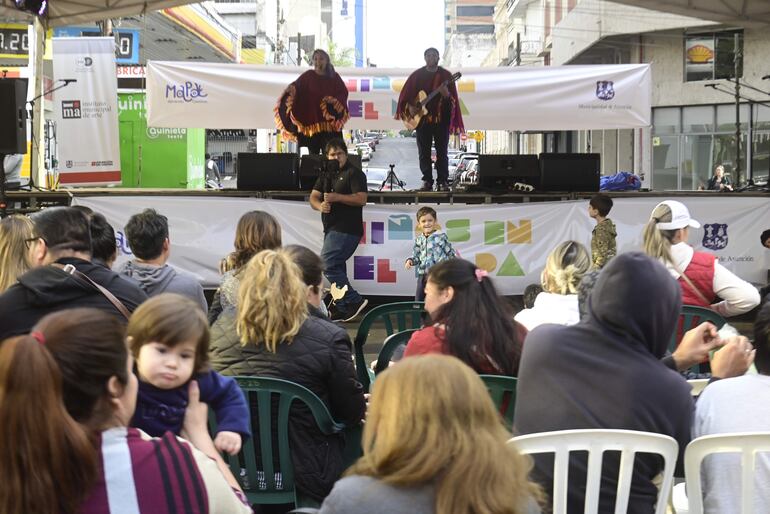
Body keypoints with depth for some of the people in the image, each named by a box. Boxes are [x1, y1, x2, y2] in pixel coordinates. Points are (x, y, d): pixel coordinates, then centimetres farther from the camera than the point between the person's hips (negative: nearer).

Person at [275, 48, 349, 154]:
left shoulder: (334, 77, 9)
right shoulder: (308, 76, 4)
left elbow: (344, 92, 7)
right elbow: (296, 85, -9)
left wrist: (334, 100, -13)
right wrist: (291, 88, -33)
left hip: (329, 123, 0)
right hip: (311, 120, 0)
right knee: (313, 153, 1)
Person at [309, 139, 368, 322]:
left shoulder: (354, 173, -5)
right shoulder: (327, 174, 18)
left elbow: (361, 199, -16)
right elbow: (313, 196, 11)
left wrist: (337, 198, -21)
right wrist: (320, 205, -11)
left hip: (346, 229, -9)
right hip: (332, 228, 9)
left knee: (327, 264, -16)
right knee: (336, 268, 10)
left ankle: (354, 301, -11)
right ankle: (341, 309, 16)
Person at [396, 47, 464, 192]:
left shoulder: (446, 75, 2)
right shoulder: (417, 75, 6)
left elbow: (453, 98, -3)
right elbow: (406, 94, 9)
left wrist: (446, 94, -24)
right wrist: (410, 106, -5)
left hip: (441, 118, -1)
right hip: (422, 118, 1)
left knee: (442, 151, -2)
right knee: (424, 152, 2)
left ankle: (443, 181, 1)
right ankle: (427, 181, 9)